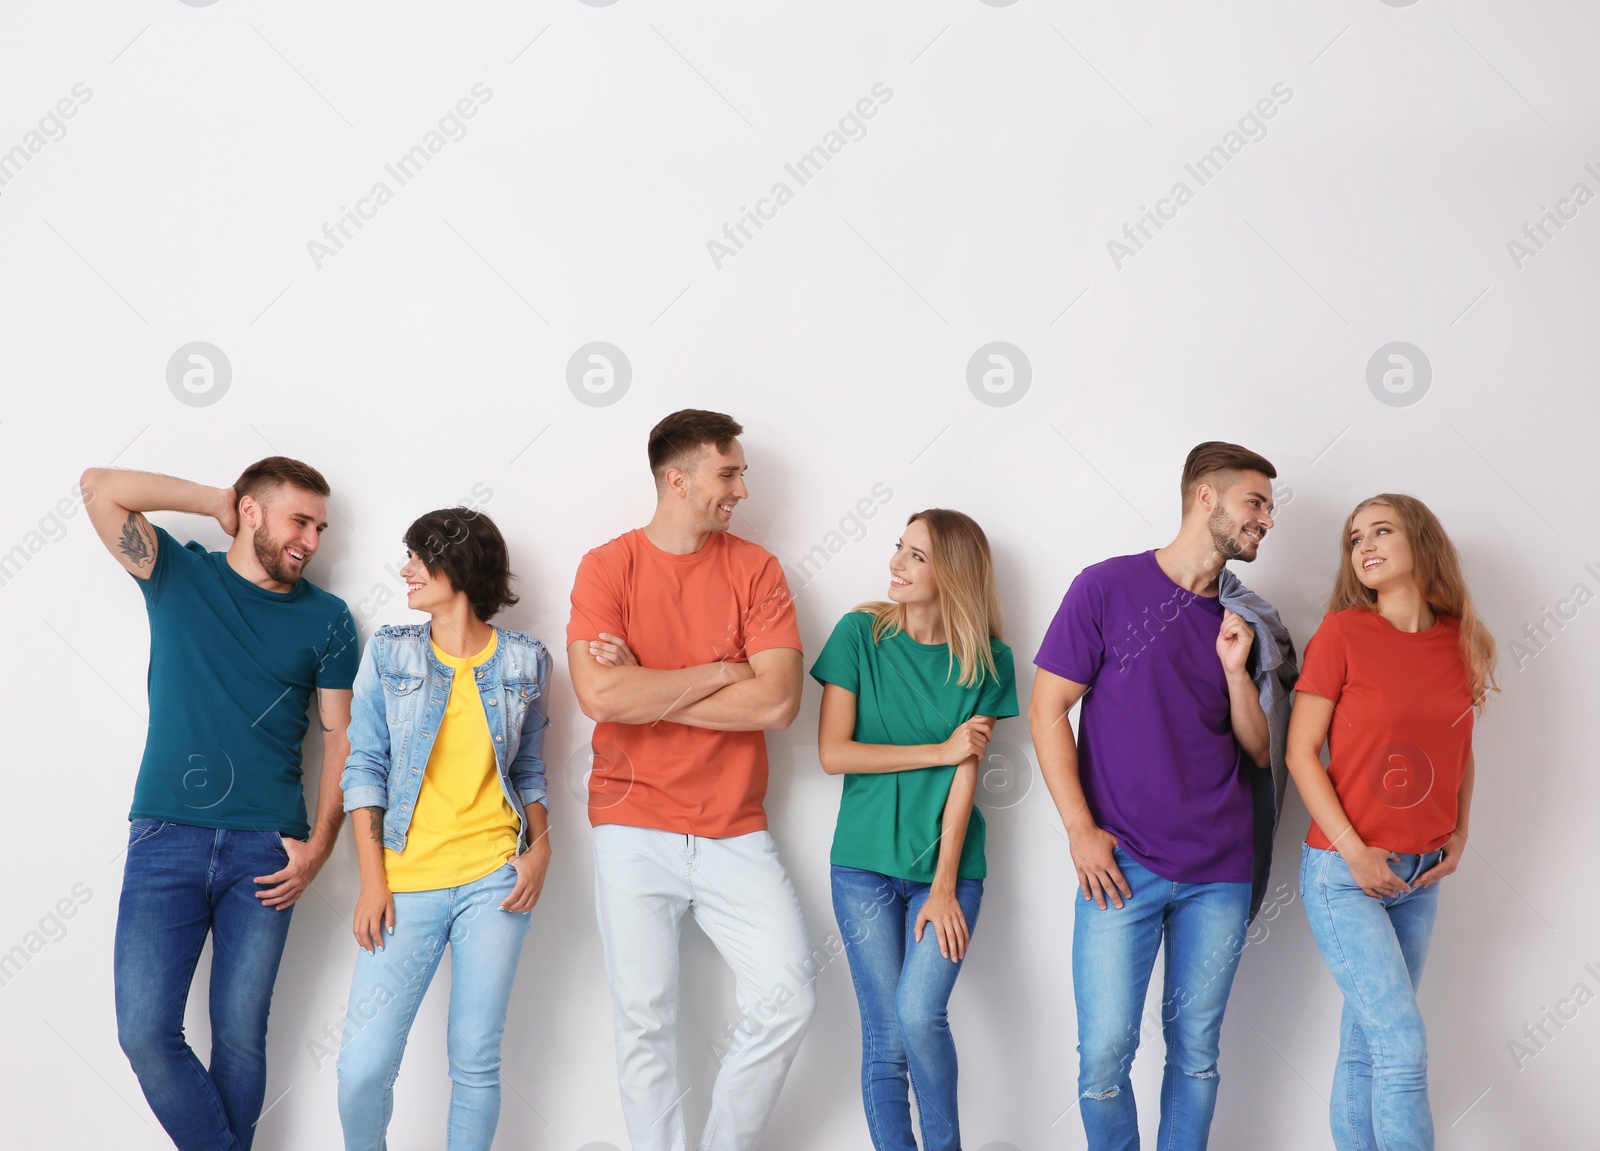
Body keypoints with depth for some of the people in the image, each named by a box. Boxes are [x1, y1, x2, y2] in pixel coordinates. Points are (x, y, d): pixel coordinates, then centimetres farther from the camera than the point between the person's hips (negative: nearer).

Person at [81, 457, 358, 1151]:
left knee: (240, 1035, 2)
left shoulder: (326, 619, 8)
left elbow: (342, 736, 7)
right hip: (166, 836, 0)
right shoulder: (177, 576, 7)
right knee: (144, 1030, -7)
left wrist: (319, 846, -3)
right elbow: (100, 488, -4)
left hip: (265, 849, 0)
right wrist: (216, 501, 3)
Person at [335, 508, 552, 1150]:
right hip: (406, 881, 0)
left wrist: (541, 845, -2)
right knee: (362, 1067, -6)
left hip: (495, 880, 0)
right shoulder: (389, 653, 3)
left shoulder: (524, 661, 5)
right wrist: (372, 879, -5)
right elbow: (364, 766, 2)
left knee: (475, 1061, 3)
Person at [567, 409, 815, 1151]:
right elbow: (600, 694, -18)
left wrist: (648, 692, -12)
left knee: (787, 999, -5)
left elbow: (778, 701, -12)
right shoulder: (607, 567, -3)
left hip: (734, 833, 2)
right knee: (645, 1023, 2)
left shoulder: (755, 568, 1)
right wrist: (717, 673, -11)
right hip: (634, 832, -1)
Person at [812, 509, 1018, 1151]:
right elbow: (833, 754, -6)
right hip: (866, 865, 1)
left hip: (947, 867, 0)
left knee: (920, 1013, -16)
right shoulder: (861, 634, -2)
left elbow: (965, 777, -6)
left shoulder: (985, 660, -1)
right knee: (886, 1037, -1)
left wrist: (944, 887, -11)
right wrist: (940, 751, -8)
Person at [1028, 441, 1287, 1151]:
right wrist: (1081, 829, -8)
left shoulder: (1243, 618, 11)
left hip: (1219, 872, 4)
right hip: (1122, 864, -4)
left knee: (1196, 1051, 9)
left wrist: (1235, 669, -6)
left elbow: (1262, 752, 11)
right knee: (1105, 1054, -3)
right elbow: (1047, 710, -2)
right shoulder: (1108, 587, -2)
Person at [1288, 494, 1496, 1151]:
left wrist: (1459, 833, 6)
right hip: (1342, 874, -5)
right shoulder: (1342, 634, -8)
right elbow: (1301, 753, -7)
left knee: (1364, 1045, 10)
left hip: (1420, 876, 5)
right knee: (1403, 1049, -10)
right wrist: (1353, 850, -13)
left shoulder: (1461, 640, 6)